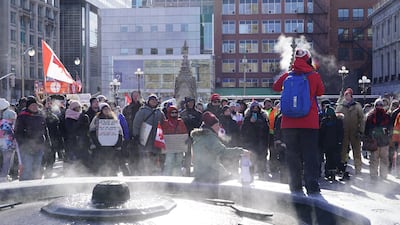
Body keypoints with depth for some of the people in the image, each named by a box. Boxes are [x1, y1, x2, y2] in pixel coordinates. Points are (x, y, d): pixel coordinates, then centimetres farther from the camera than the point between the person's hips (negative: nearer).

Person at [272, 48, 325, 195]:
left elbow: (275, 87, 20)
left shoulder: (287, 76, 3)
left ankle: (296, 189, 13)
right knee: (310, 157, 2)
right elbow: (320, 92, 16)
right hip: (309, 123, -2)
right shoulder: (314, 76, -2)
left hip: (289, 124, 2)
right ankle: (313, 190, -2)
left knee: (293, 157, 9)